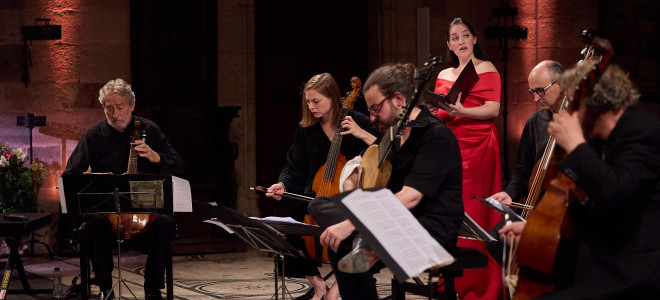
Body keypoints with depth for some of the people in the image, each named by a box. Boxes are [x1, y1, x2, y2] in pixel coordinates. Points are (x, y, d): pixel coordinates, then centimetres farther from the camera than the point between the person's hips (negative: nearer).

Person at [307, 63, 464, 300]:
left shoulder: (437, 136, -14)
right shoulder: (398, 134, 16)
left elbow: (409, 198, -25)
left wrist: (351, 224, -31)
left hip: (431, 228, -10)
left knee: (343, 245, -28)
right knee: (319, 204, -4)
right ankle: (361, 239, -26)